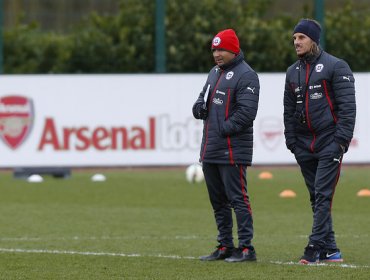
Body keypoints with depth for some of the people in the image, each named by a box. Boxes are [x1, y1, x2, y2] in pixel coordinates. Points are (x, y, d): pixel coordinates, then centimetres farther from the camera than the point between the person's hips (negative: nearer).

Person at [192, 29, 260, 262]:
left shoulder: (245, 75, -10)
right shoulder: (215, 72, 18)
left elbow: (247, 112, -18)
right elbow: (204, 98, 24)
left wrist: (224, 129, -17)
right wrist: (199, 106, 1)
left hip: (232, 150, -9)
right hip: (210, 150, 9)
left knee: (237, 198, -8)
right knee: (218, 200, 13)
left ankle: (246, 248, -6)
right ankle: (225, 247, 21)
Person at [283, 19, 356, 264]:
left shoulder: (336, 67, -4)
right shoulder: (293, 72, 14)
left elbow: (347, 106, -8)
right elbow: (289, 110, 19)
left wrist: (341, 140, -14)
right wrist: (291, 140, 9)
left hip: (329, 144, -6)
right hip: (304, 146, 6)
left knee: (323, 196, -11)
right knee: (316, 198, 7)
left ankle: (316, 246, -13)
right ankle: (330, 250, 12)